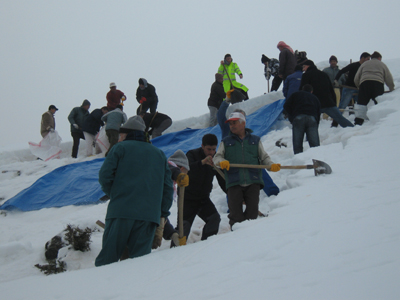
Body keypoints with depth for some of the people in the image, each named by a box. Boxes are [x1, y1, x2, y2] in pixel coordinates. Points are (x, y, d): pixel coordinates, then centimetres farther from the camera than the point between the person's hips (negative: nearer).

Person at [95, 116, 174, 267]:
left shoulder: (121, 148, 7)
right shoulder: (159, 154, 21)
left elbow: (105, 175, -3)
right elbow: (167, 186, 18)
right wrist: (162, 213, 21)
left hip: (121, 210, -3)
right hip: (150, 214, 4)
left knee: (108, 256, -1)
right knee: (140, 257, 2)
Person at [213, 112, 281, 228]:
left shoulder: (255, 140, 19)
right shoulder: (226, 142, 19)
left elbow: (264, 157, 15)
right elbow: (217, 157, 10)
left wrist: (271, 165, -5)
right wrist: (221, 161, -14)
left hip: (253, 183, 0)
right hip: (234, 183, 0)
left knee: (252, 212, -4)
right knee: (235, 213, -6)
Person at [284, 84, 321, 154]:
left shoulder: (295, 94, 28)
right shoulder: (315, 98, 34)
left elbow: (286, 106, 14)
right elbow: (318, 113, 27)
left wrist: (291, 118, 22)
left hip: (298, 118, -2)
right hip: (312, 119, 2)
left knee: (297, 143, -3)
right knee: (314, 143, -2)